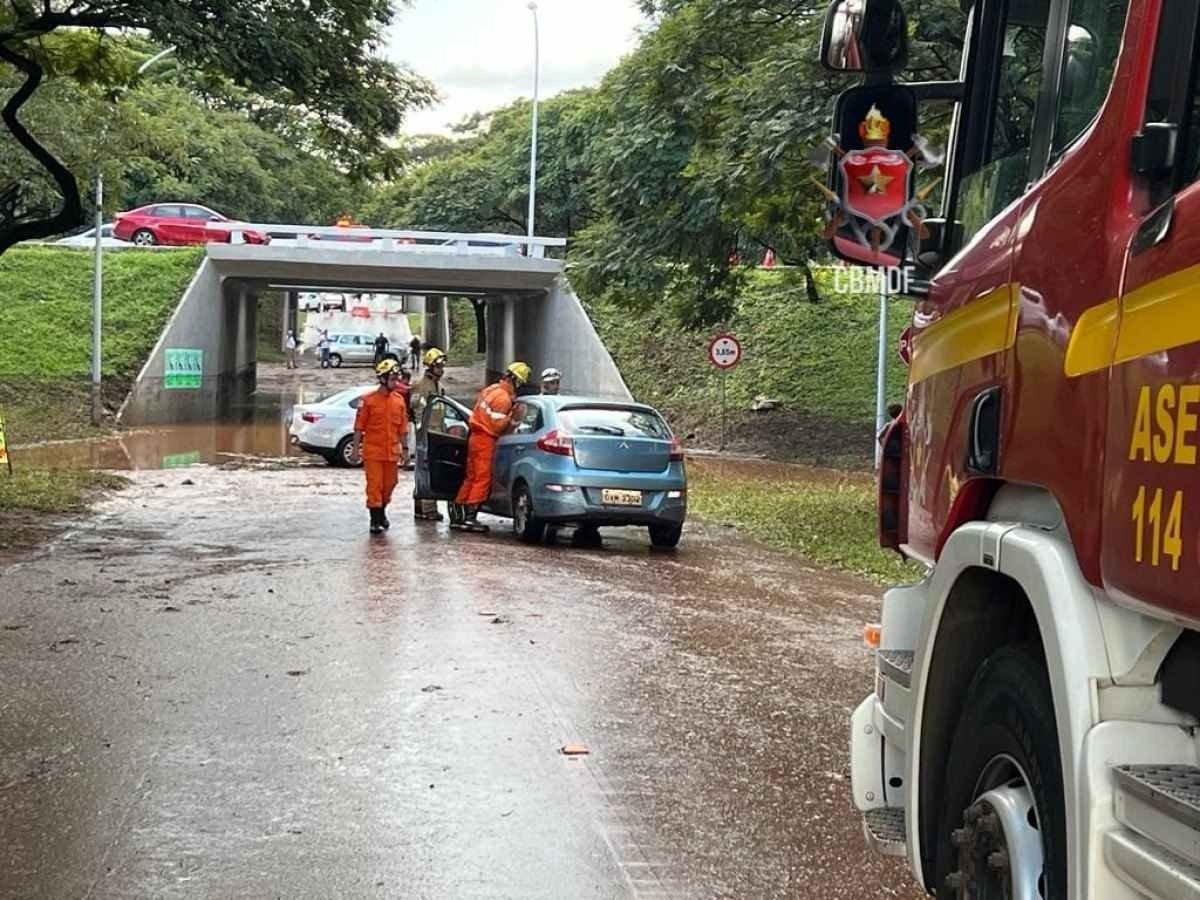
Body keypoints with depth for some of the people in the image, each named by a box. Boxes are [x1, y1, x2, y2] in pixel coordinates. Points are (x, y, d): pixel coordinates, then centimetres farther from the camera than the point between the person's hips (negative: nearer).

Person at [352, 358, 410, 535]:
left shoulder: (399, 400, 7)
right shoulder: (369, 400, -6)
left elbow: (403, 427, 12)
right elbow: (359, 426, -3)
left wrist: (404, 448, 11)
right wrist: (356, 448, -5)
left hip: (392, 451, 4)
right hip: (373, 451, -4)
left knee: (389, 484, 13)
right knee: (374, 485, -4)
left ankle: (381, 512, 34)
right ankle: (375, 520, 2)